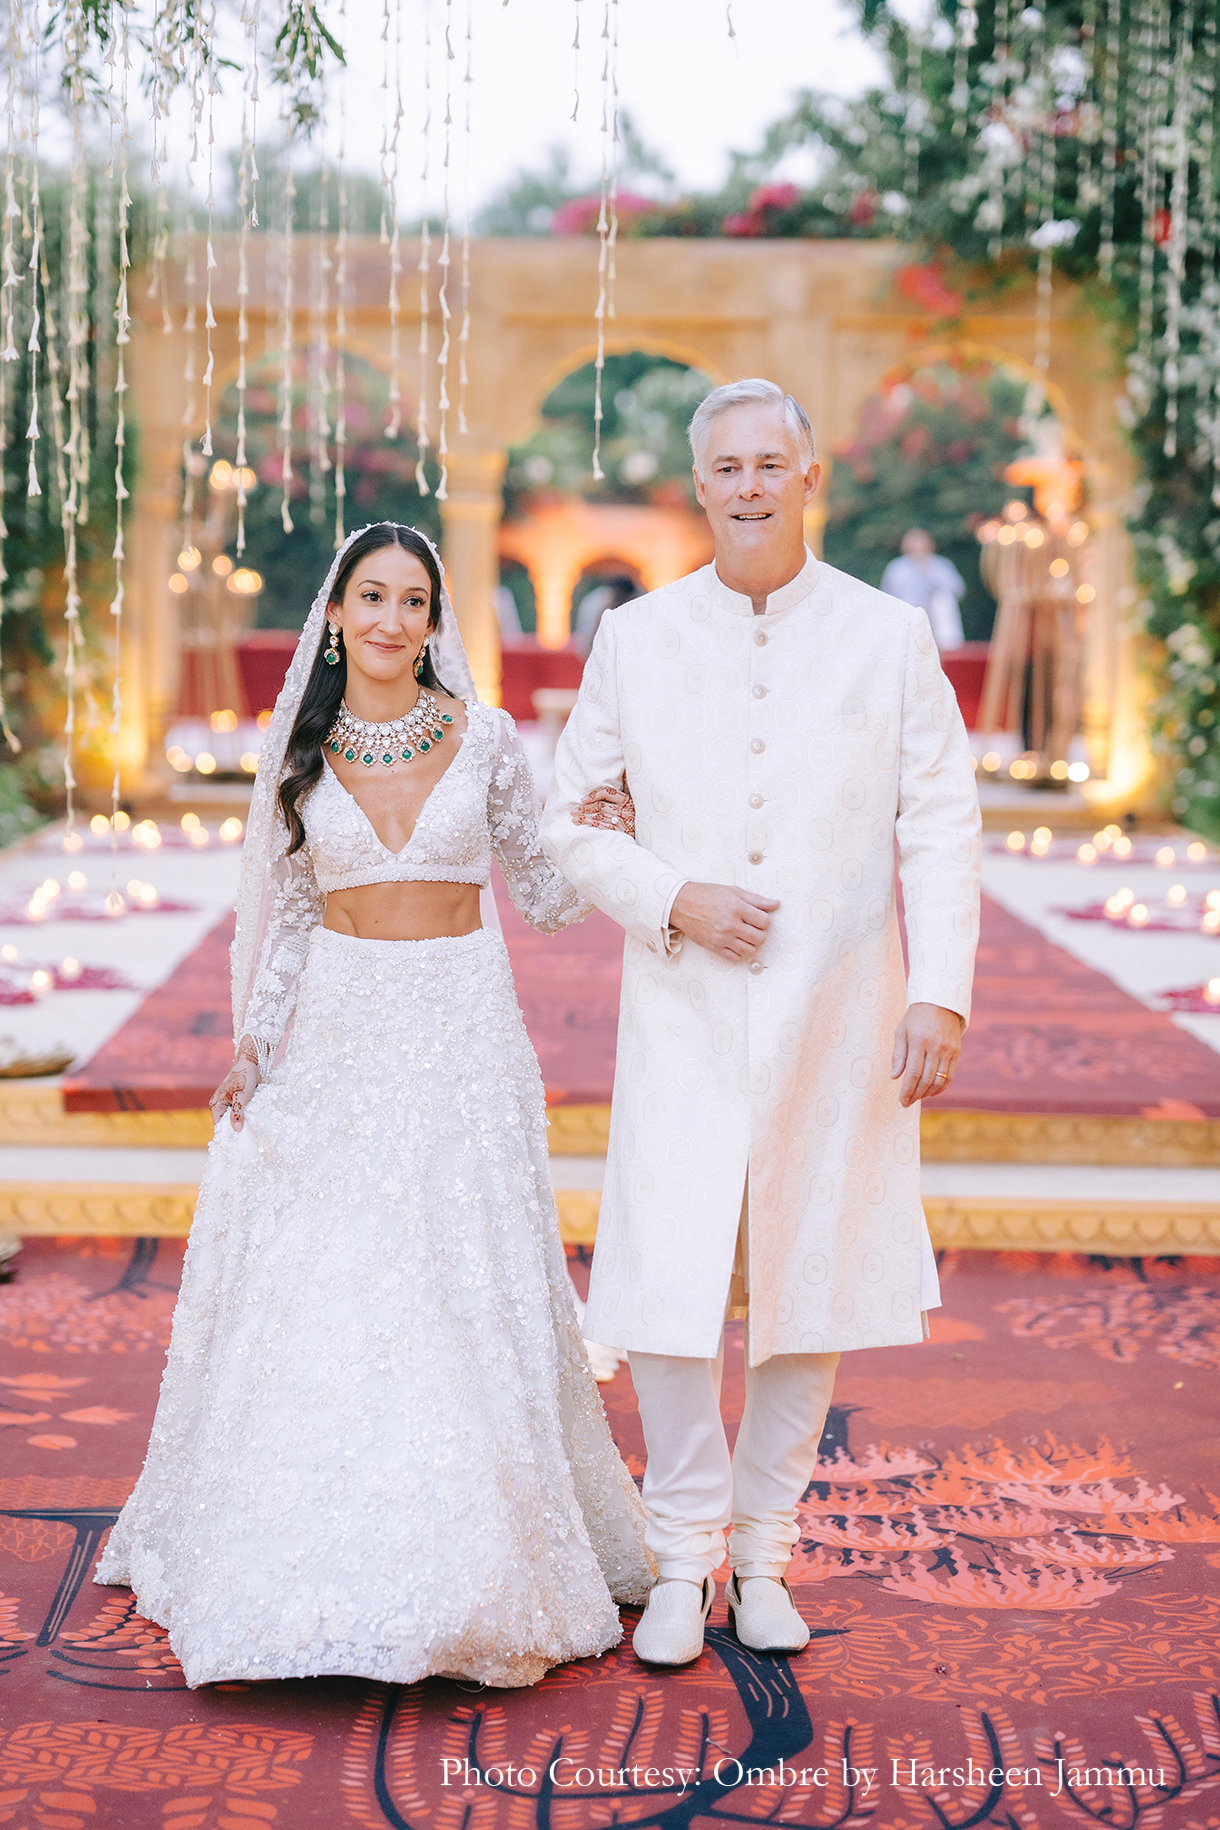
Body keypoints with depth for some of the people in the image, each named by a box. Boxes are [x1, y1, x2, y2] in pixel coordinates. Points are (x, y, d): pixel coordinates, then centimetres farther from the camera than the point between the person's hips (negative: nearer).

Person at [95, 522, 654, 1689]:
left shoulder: (485, 738, -1)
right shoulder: (301, 750, 3)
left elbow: (542, 894, 6)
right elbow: (291, 907, 9)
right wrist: (253, 1043, 1)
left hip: (462, 1033, -1)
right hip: (339, 1036, 1)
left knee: (468, 1299, 0)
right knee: (315, 1295, 1)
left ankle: (476, 1566, 13)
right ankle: (321, 1566, 15)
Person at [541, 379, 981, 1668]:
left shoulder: (889, 638, 2)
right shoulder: (634, 639, 4)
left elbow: (939, 832, 1)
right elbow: (572, 822, 8)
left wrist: (941, 994, -9)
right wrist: (674, 901, -9)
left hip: (836, 1025, 0)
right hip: (684, 1025, 0)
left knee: (811, 1291, 7)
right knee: (668, 1295, -4)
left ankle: (764, 1554, 23)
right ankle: (683, 1559, 13)